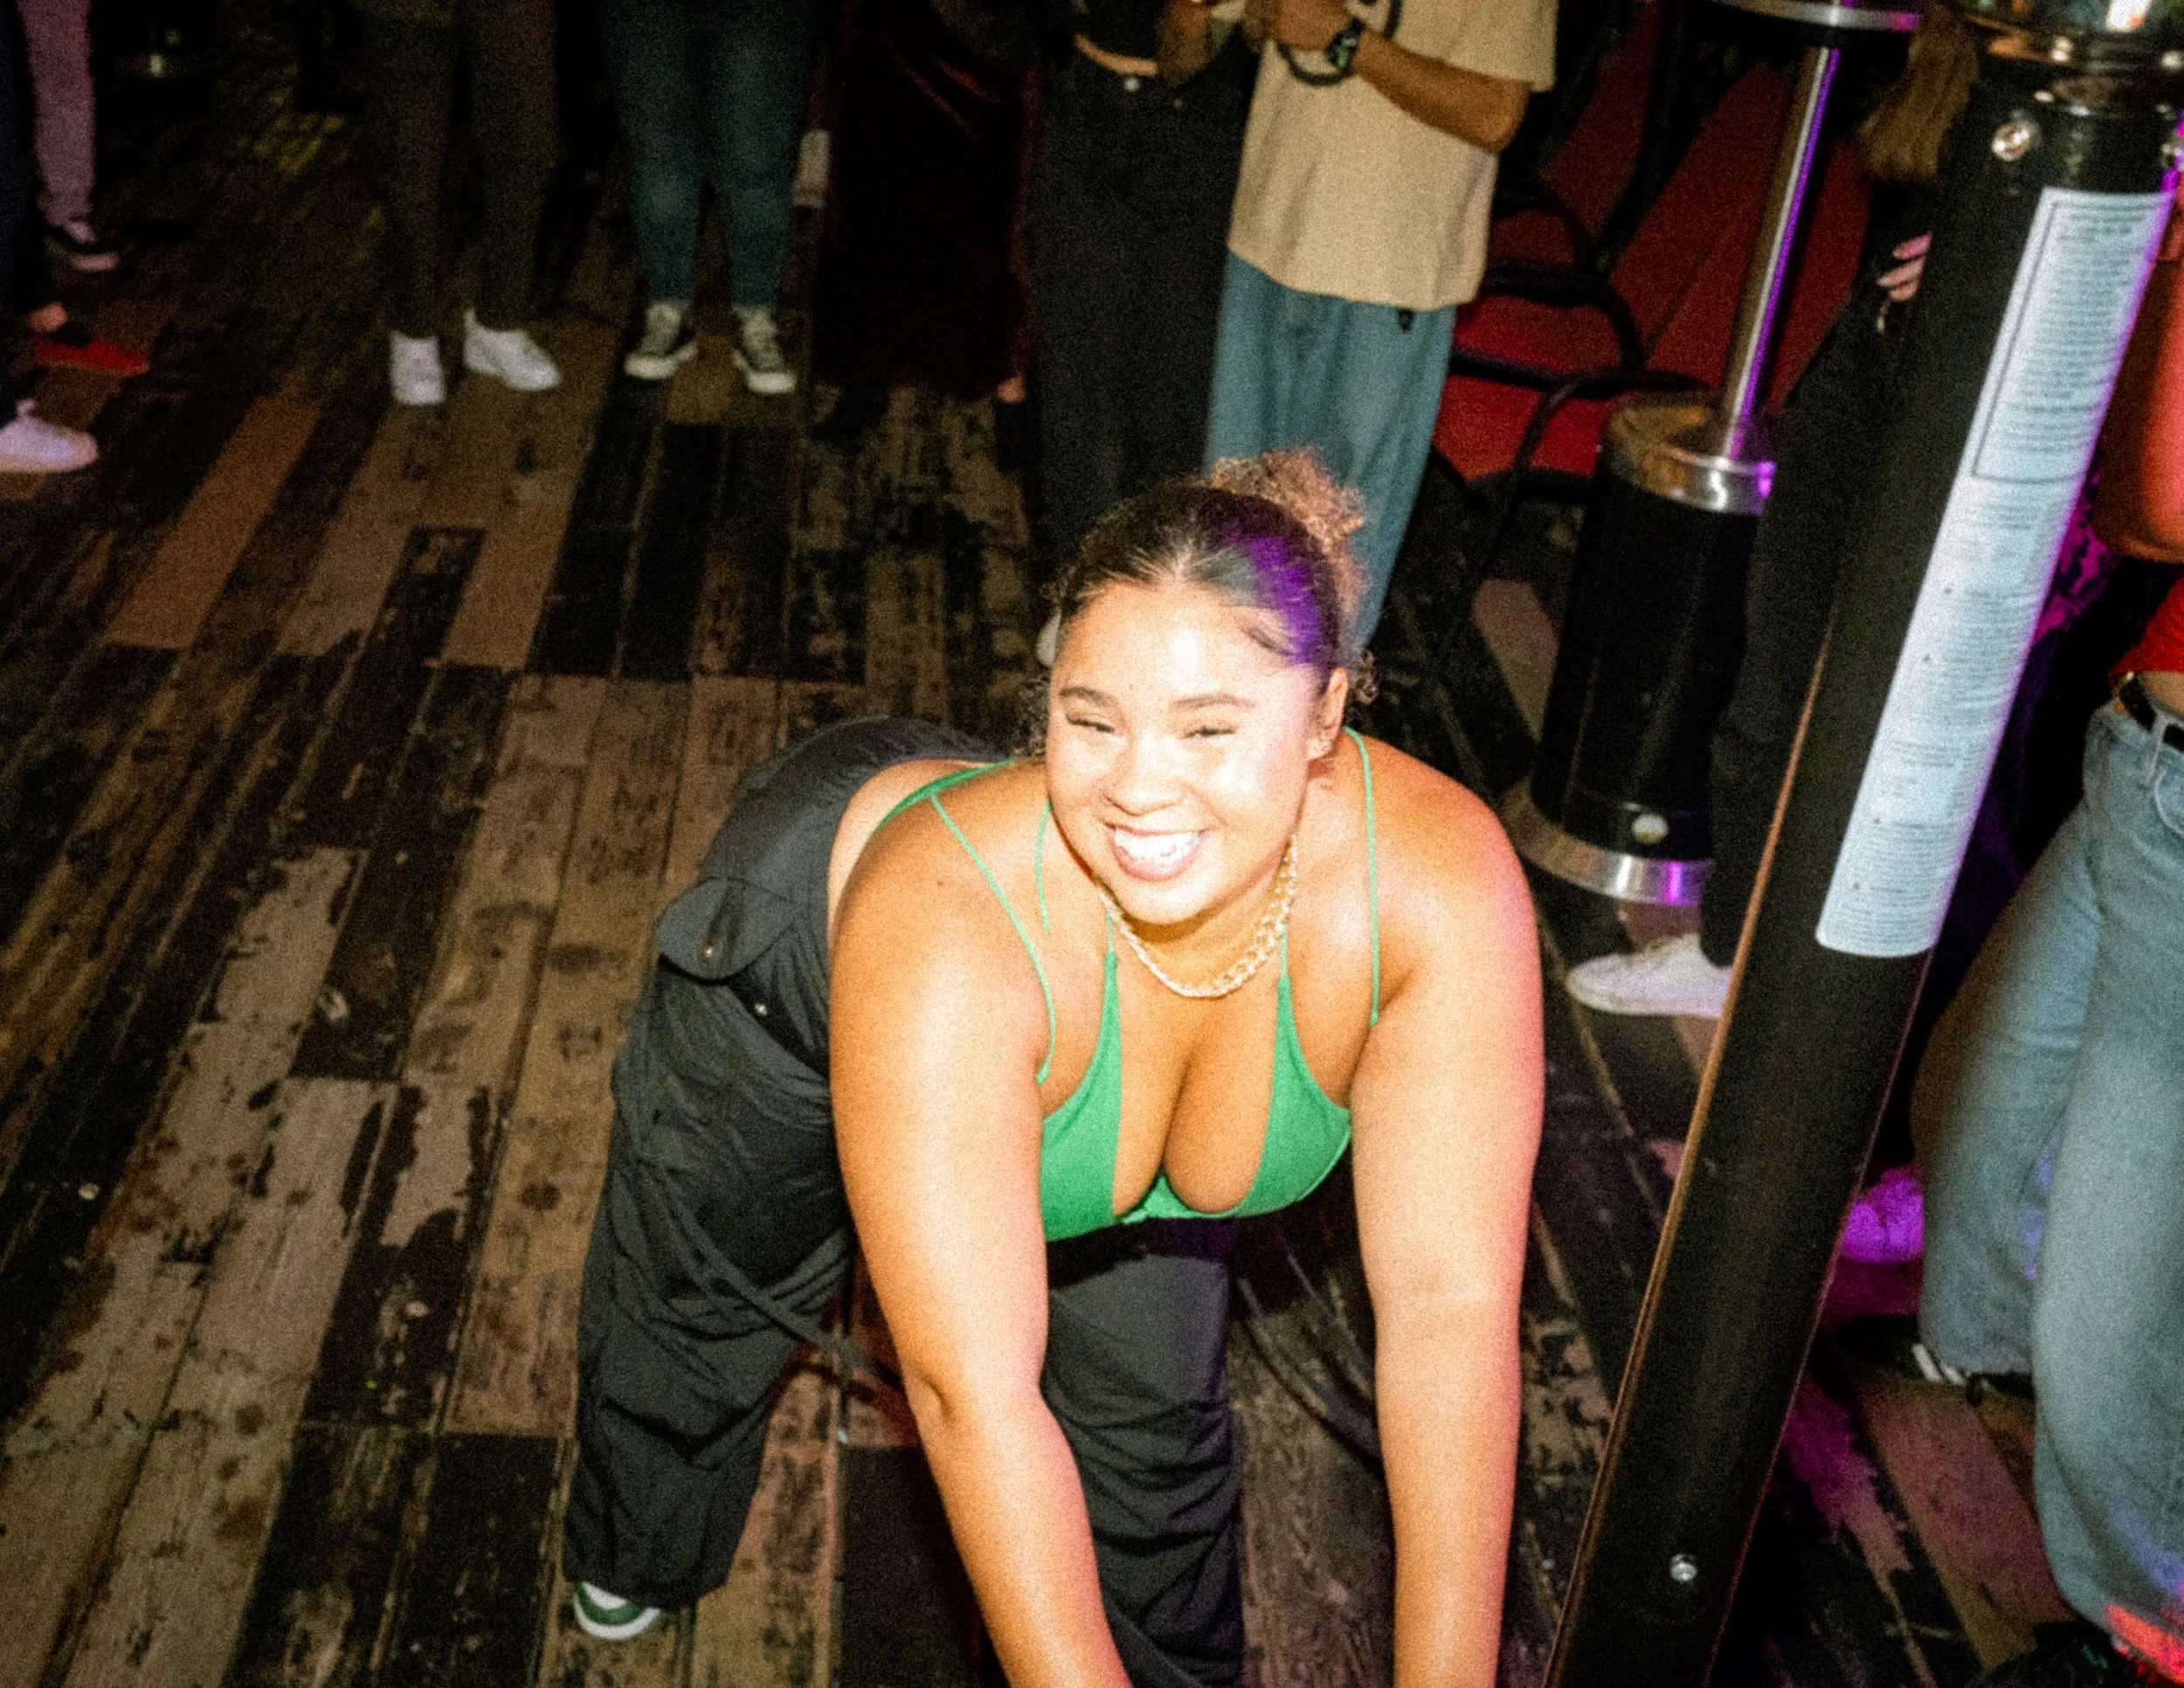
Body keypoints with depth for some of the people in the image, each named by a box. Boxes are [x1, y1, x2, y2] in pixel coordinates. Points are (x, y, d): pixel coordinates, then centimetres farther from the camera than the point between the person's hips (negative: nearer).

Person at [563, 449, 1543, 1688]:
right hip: (803, 963, -2)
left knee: (1157, 1410, 4)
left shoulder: (1441, 880, -37)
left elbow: (1450, 1304, -32)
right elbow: (973, 1392, -42)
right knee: (703, 1307, 21)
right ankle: (634, 1564, 55)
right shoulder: (945, 932, -46)